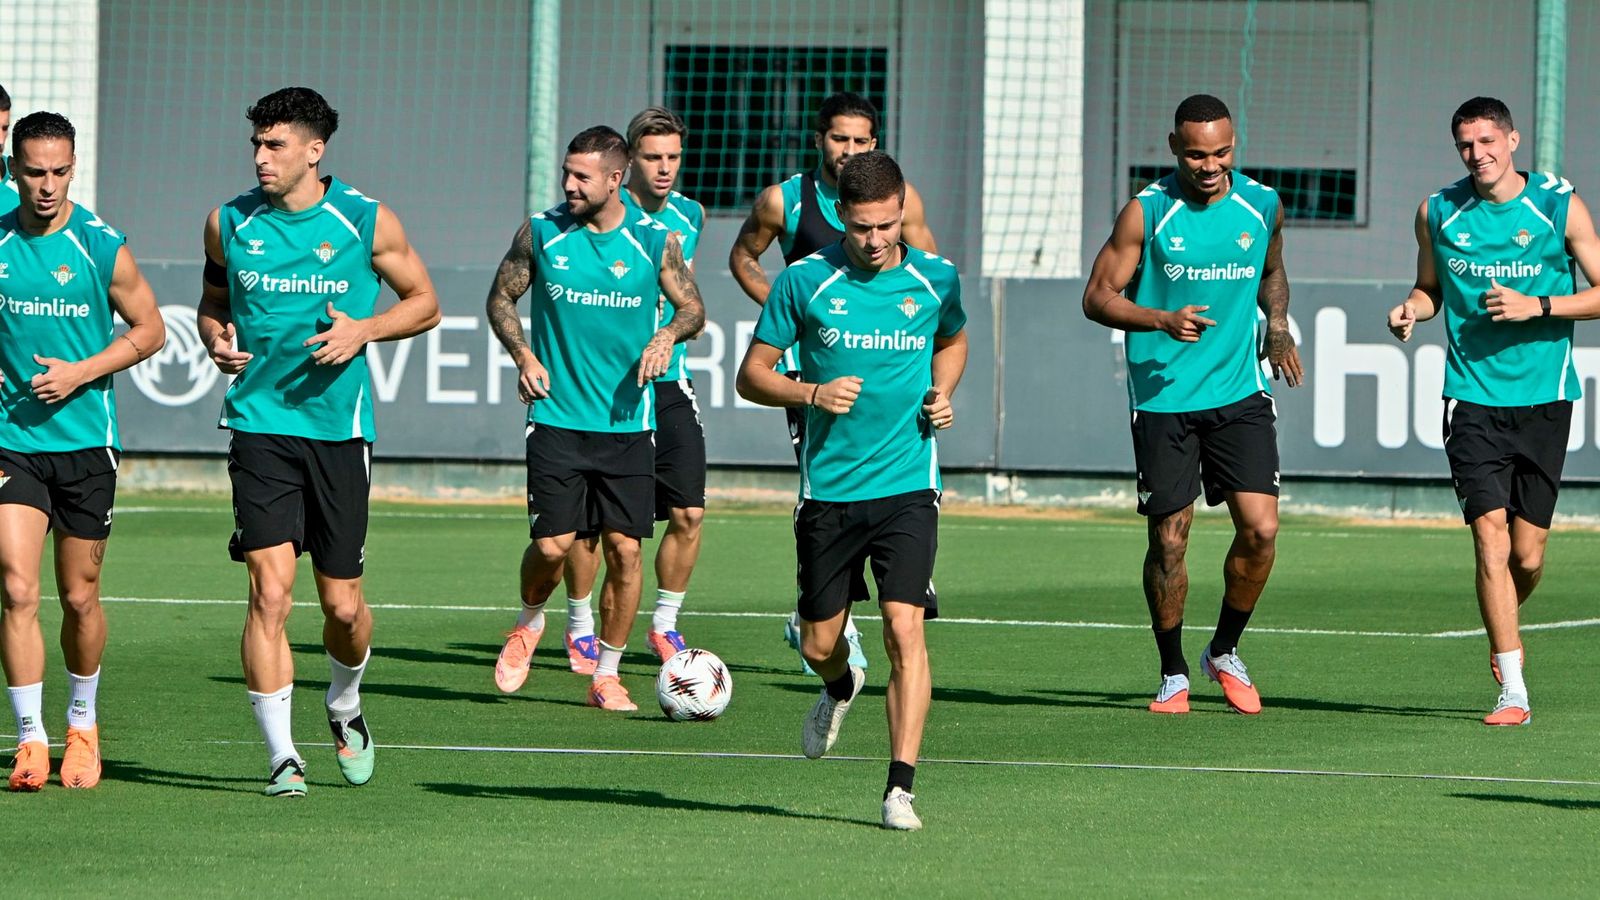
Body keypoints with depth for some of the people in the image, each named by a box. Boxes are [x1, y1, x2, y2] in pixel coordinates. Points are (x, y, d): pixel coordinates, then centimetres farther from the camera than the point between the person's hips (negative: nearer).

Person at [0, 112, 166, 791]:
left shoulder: (103, 248, -5)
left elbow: (149, 330, 2)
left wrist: (81, 372, -10)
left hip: (86, 440, -1)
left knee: (80, 598, 7)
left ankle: (82, 723, 29)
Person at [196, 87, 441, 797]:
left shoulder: (367, 223, -1)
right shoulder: (229, 223, 4)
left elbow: (424, 304, 8)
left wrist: (364, 329, -9)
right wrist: (216, 340, -3)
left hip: (339, 427, 0)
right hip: (259, 423, 0)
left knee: (343, 604, 5)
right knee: (269, 591, -13)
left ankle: (344, 709, 36)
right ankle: (282, 756, -9)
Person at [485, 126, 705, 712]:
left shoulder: (654, 241, 0)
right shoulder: (542, 233, 1)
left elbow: (693, 309, 11)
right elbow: (501, 298, 12)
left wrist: (668, 335, -11)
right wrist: (522, 353, -5)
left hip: (627, 421, 1)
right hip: (557, 417, -1)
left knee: (624, 549, -2)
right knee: (552, 544, -9)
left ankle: (606, 675, 12)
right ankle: (530, 623, 24)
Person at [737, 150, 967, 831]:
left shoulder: (936, 279, 2)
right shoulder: (804, 281, -3)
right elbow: (752, 374, 3)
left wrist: (942, 392, 4)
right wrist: (811, 393, -15)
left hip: (907, 487, -1)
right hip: (828, 489, 1)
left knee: (904, 628, -17)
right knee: (819, 646, 9)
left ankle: (900, 787, -15)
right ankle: (841, 687, 47)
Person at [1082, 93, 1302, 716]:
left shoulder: (1262, 205, 4)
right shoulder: (1147, 213, -7)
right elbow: (1099, 296, -5)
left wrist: (1278, 328, 10)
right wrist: (1163, 320, -20)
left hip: (1239, 392, 3)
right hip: (1163, 397, -2)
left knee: (1261, 529, -8)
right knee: (1168, 541, 0)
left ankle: (1224, 653, 14)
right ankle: (1173, 673, 17)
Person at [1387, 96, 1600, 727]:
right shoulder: (1437, 213, 4)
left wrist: (1537, 306, -14)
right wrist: (1411, 309, -3)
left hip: (1543, 401, 0)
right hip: (1473, 398, 0)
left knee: (1527, 556, 2)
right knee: (1491, 540, -13)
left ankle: (1505, 631, 36)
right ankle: (1513, 692, -10)